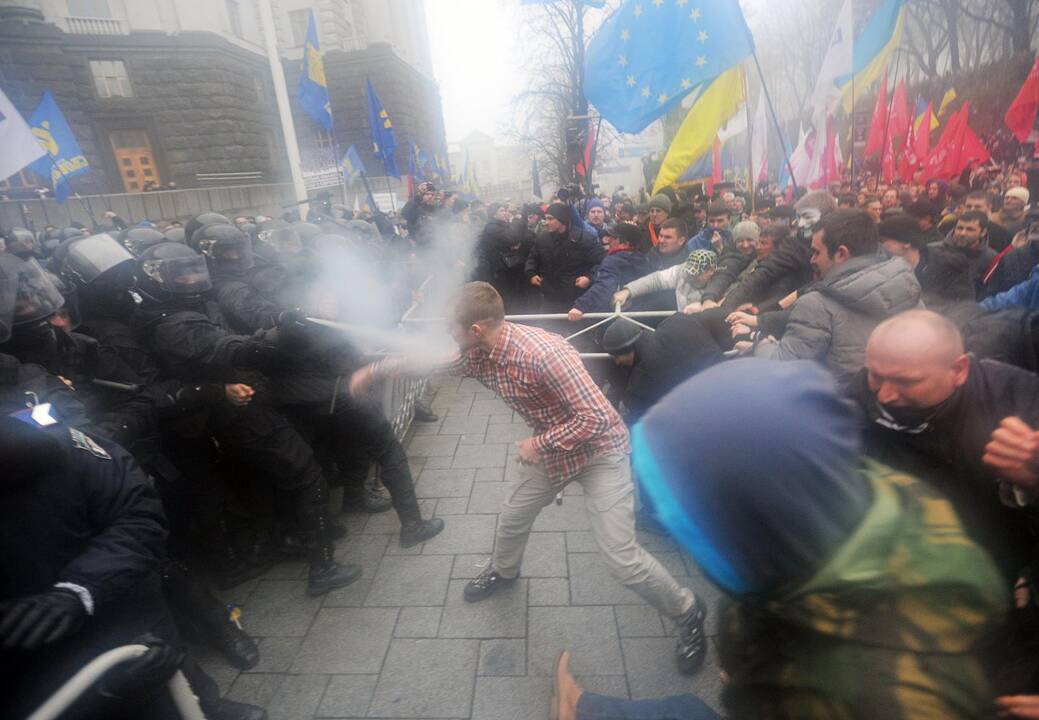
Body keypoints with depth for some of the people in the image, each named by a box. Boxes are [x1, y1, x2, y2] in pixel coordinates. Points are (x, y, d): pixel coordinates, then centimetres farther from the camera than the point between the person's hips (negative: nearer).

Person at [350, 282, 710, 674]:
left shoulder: (543, 352, -35)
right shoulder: (480, 354, -9)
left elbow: (596, 417, -33)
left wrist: (539, 443, -23)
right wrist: (371, 370, 15)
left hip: (599, 451, -7)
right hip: (552, 449, 8)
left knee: (622, 559, -9)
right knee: (513, 515, 21)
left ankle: (688, 612, 20)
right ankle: (503, 571, 54)